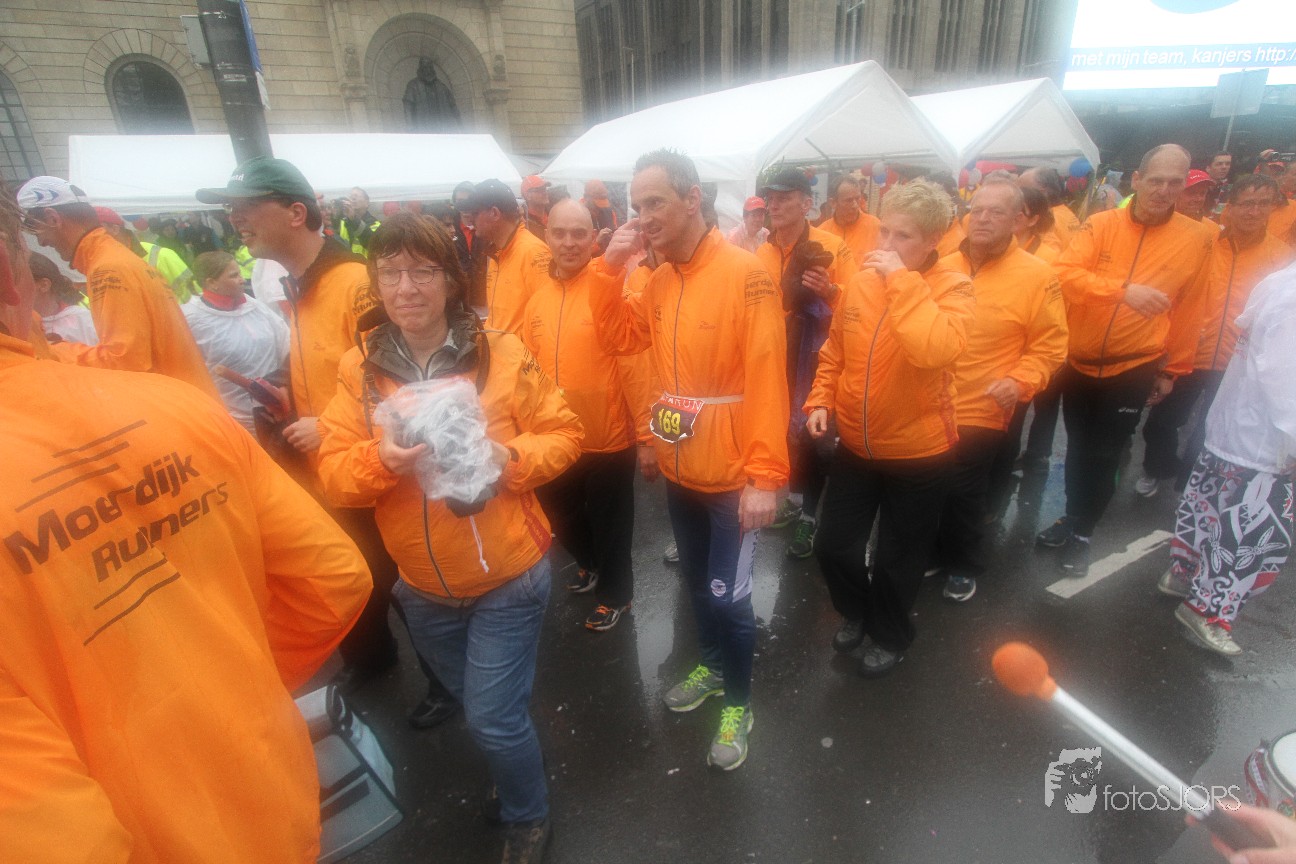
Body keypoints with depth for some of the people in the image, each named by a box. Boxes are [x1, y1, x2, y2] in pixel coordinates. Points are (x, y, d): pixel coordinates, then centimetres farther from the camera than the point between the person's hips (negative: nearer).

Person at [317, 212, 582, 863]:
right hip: (420, 586, 4)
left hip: (506, 576, -4)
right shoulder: (358, 368, -5)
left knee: (493, 719, 2)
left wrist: (512, 457, -25)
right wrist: (379, 459, -27)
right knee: (478, 708, 25)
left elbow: (563, 434, -7)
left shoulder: (502, 352, -12)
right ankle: (518, 799, 57)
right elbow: (333, 474, -6)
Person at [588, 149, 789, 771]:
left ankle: (737, 704, 28)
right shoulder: (658, 280, 5)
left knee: (727, 594, 3)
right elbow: (618, 338, 7)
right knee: (696, 580, 22)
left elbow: (767, 377, -20)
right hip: (679, 470, 7)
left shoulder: (744, 272, -17)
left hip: (733, 476, -6)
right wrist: (610, 270, -6)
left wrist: (765, 475, -21)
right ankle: (713, 664, 46)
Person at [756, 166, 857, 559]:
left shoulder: (832, 247, -13)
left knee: (815, 433, 1)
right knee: (788, 427, 16)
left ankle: (811, 516, 17)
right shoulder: (762, 253, 3)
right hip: (780, 358, 5)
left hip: (821, 357, -5)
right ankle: (797, 499, 36)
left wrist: (830, 291, -31)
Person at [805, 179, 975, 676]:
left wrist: (903, 281, -31)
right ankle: (857, 614, 45)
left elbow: (936, 351, -36)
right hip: (855, 446, 4)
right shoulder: (860, 282, -2)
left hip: (919, 453, -4)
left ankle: (890, 636, 42)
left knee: (898, 560, 14)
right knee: (832, 545, 15)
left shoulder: (951, 288, -15)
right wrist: (820, 400, -3)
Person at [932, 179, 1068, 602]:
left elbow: (1050, 346, -4)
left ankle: (963, 567, 33)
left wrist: (1020, 381, -19)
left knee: (964, 496, 10)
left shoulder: (1037, 276, -7)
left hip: (981, 413, -3)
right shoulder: (943, 268, 3)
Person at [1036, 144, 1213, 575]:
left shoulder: (1197, 238, -3)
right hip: (1079, 361, 1)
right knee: (1077, 448, 17)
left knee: (1104, 457, 5)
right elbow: (1065, 273, -20)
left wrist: (1172, 370, 7)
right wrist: (1124, 289, -33)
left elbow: (1189, 311, 4)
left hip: (1134, 368, -1)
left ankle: (1082, 534, 24)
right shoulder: (1100, 224, -5)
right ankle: (1072, 518, 36)